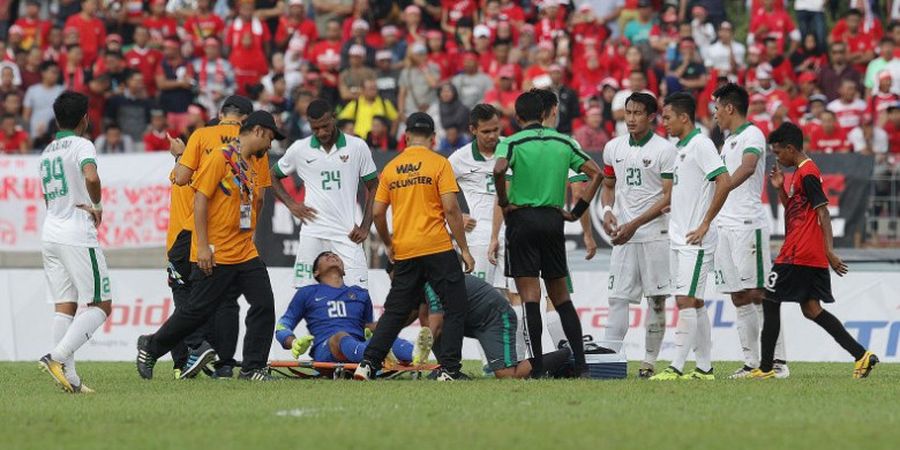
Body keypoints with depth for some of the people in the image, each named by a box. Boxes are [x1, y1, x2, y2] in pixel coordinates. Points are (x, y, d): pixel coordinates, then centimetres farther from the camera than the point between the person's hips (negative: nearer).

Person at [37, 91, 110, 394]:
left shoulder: (47, 152, 18)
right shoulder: (81, 145, -6)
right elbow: (91, 178, -26)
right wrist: (98, 206, -8)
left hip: (50, 232, 8)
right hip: (77, 235, -8)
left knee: (64, 306, 6)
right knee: (101, 305, -3)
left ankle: (68, 376, -1)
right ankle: (57, 357, -18)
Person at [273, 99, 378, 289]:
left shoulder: (357, 147, 1)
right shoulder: (299, 149, 4)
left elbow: (373, 188, 9)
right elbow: (273, 176, 19)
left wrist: (365, 227, 2)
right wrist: (291, 204, 5)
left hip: (347, 234, -1)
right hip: (312, 234, 1)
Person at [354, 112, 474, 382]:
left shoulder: (391, 168, 8)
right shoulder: (438, 164, -4)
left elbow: (378, 212, 8)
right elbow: (451, 210, -9)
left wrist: (388, 245, 24)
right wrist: (464, 249, -3)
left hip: (404, 252, 4)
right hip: (437, 248, -4)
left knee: (395, 312, 12)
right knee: (455, 309, 4)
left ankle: (368, 364, 4)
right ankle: (449, 370, -3)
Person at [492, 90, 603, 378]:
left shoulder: (512, 143, -4)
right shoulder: (564, 143, 9)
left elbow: (499, 170, -24)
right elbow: (596, 173, 6)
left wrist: (504, 203, -9)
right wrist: (577, 211, 8)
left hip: (522, 217, -4)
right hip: (553, 220, 4)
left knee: (530, 297, -4)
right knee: (561, 296, 11)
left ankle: (537, 368, -9)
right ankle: (581, 365, 5)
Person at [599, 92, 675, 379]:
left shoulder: (665, 150, -6)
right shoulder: (614, 148, 10)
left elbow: (668, 198, -9)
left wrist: (634, 225, -16)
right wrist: (607, 211, 0)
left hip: (655, 234, -4)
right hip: (623, 236, 4)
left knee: (657, 299, 0)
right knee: (617, 297, -2)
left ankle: (649, 361, 5)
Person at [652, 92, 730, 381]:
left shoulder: (700, 145, -12)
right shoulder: (680, 148, 17)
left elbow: (724, 182, -21)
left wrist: (705, 224, -18)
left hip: (695, 240, -10)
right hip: (678, 238, 10)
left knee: (686, 301, -11)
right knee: (694, 303, 10)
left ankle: (677, 367, -14)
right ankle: (704, 367, 13)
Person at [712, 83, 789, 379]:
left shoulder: (752, 135, -8)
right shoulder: (729, 141, 21)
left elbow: (748, 166, -28)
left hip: (748, 224, -9)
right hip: (725, 226, 9)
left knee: (758, 293, -11)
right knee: (739, 297, 6)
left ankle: (778, 360, -11)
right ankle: (751, 362, 7)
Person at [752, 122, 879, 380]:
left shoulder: (806, 174, -13)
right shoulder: (803, 173, 18)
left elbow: (823, 212, -19)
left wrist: (830, 251, -24)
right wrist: (780, 189, 13)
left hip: (796, 255, -10)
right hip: (813, 257, 10)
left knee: (770, 303, -1)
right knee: (811, 309, 7)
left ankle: (766, 367, 2)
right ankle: (861, 355, -1)